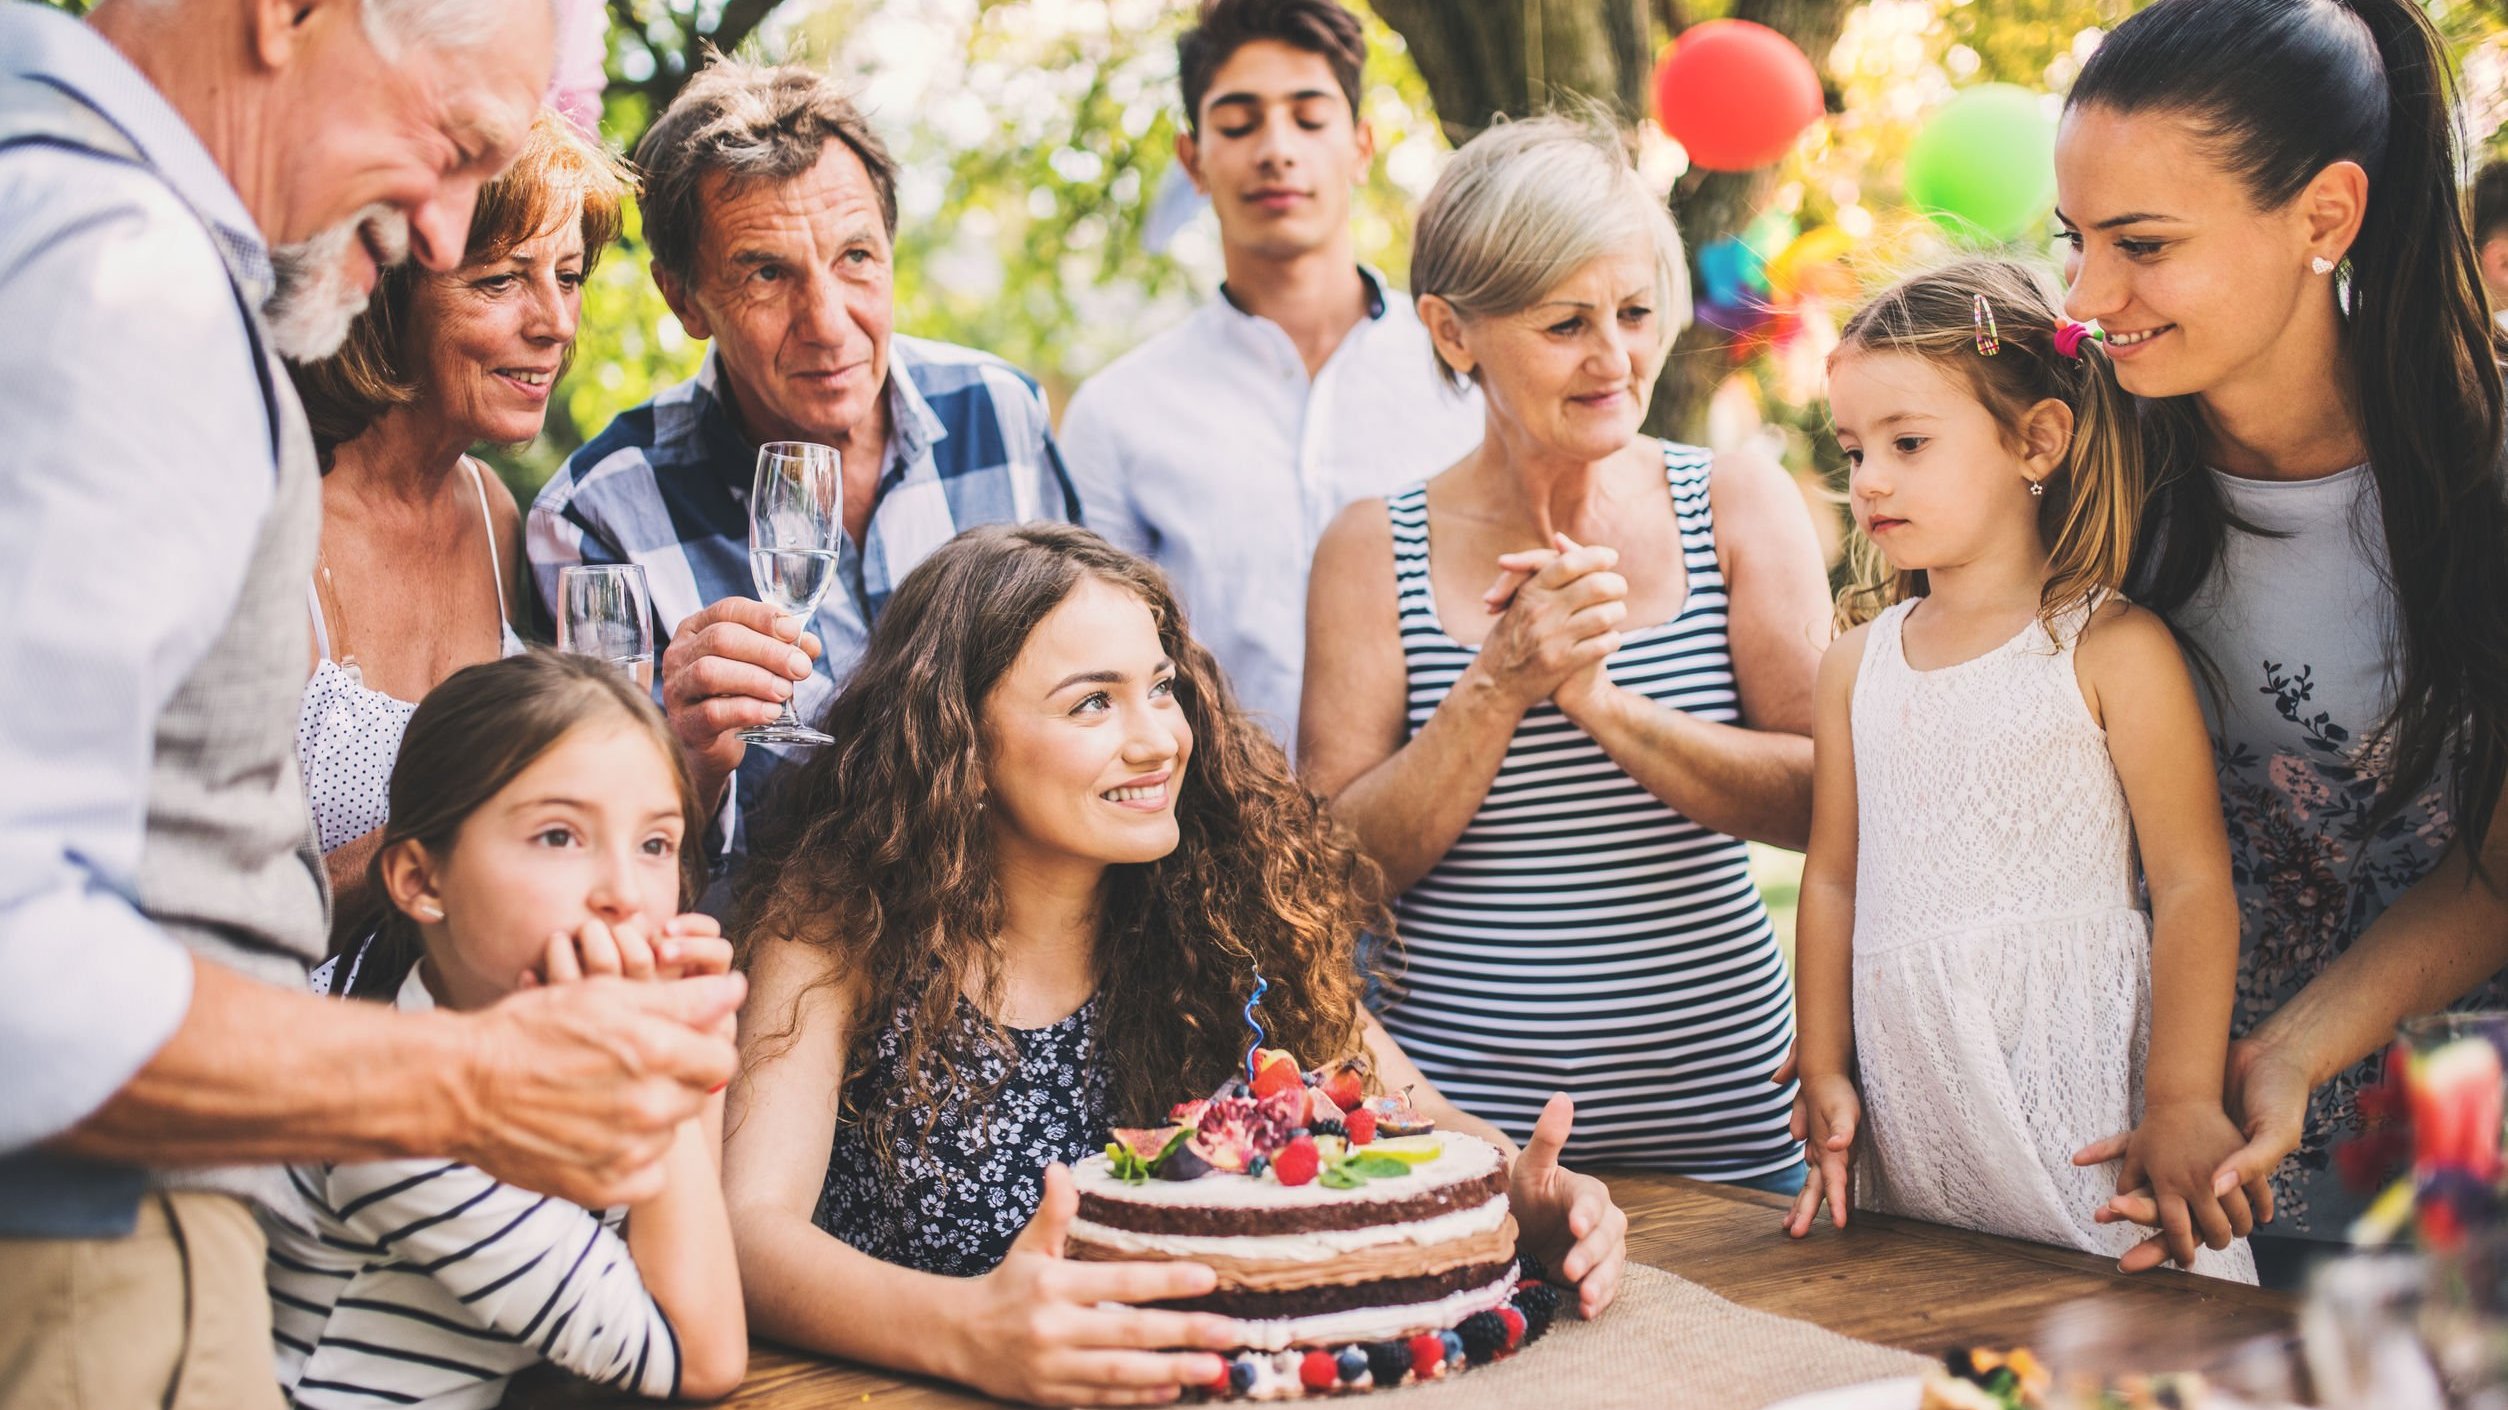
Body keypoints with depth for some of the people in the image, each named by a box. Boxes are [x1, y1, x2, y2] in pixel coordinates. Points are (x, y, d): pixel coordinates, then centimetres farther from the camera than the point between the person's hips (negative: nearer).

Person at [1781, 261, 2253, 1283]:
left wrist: (2184, 1102, -13)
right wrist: (1825, 1074, 10)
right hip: (1909, 1113, 5)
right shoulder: (1857, 666, 12)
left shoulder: (2114, 651, -4)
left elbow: (2192, 885, -7)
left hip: (2077, 1097, -4)